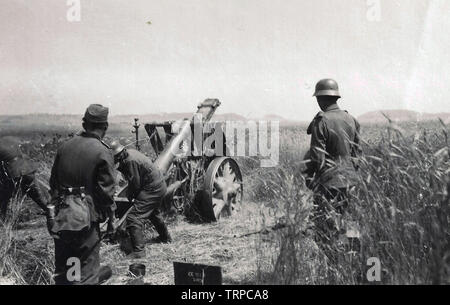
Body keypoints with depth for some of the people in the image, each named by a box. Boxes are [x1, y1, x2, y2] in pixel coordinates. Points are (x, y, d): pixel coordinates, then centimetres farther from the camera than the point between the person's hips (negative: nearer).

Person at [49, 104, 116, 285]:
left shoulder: (65, 146, 4)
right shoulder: (102, 152, -12)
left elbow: (53, 182, 11)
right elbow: (106, 190, -13)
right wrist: (111, 216, -1)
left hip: (61, 216, 5)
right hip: (85, 216, -5)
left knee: (63, 268, 18)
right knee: (86, 270, 7)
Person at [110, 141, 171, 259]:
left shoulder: (130, 161, -27)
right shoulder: (129, 153, 2)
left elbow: (135, 183, -21)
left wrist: (130, 196, -5)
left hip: (153, 189, -11)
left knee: (133, 216, -14)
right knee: (153, 212, 32)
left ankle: (138, 250, -15)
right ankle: (165, 237, 50)